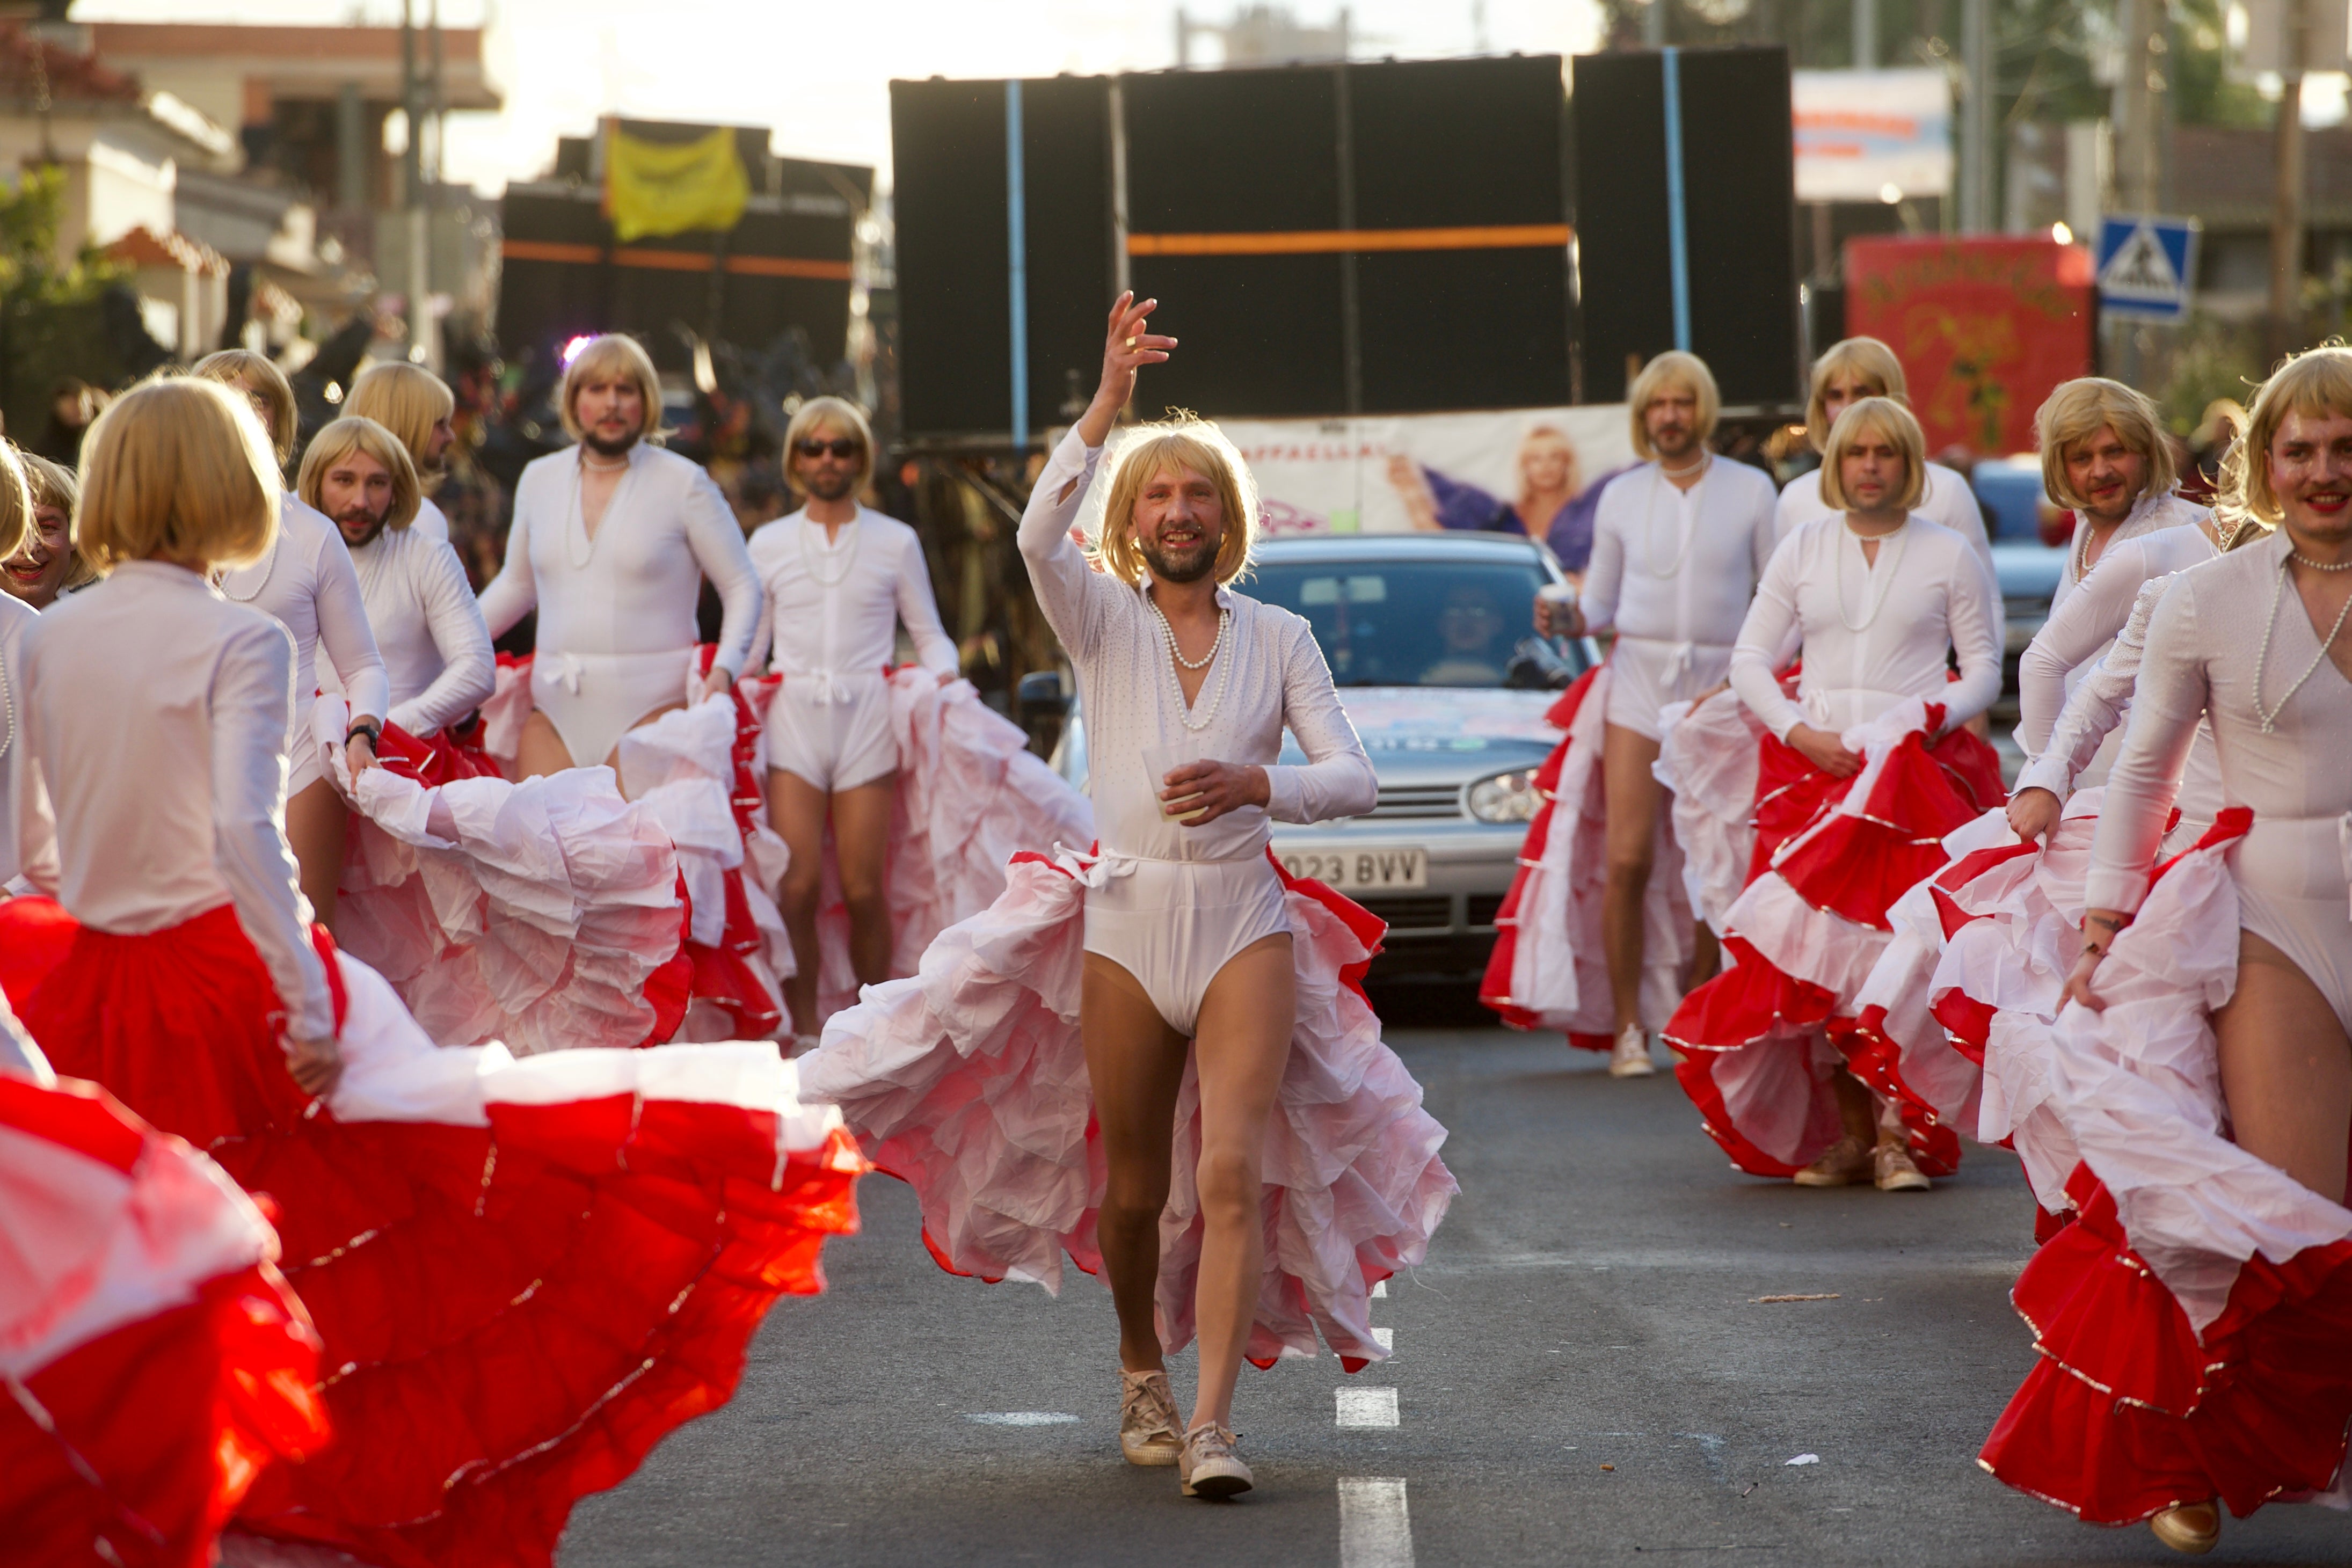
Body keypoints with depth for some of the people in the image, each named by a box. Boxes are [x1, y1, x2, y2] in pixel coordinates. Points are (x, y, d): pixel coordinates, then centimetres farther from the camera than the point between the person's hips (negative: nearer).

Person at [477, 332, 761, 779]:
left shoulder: (683, 483, 2)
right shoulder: (539, 479, 15)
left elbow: (742, 585, 5)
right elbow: (516, 584, 29)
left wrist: (725, 667, -9)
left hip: (650, 708, -4)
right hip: (554, 709, 4)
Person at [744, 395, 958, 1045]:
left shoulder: (895, 542, 12)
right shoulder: (769, 544, 15)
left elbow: (928, 634, 15)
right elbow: (750, 640, 17)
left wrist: (944, 674, -6)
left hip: (867, 719, 0)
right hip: (795, 718, 1)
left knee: (862, 887, -6)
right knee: (799, 882, -12)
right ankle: (803, 1028, -3)